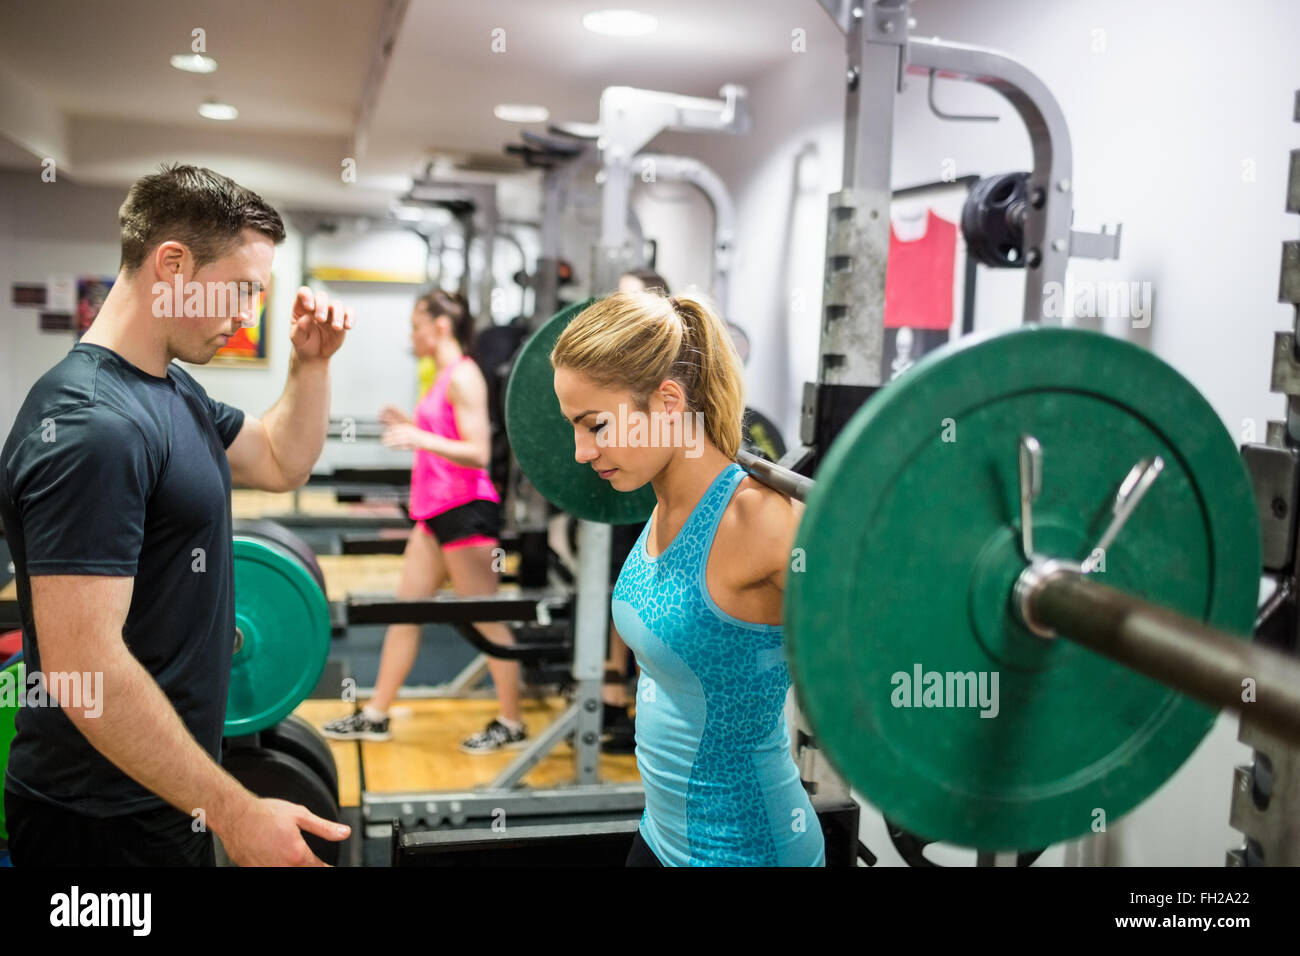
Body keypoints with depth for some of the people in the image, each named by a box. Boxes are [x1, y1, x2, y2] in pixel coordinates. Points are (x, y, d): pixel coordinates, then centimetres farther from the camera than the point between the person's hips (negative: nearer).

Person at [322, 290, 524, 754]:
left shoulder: (463, 376, -13)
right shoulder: (445, 377, 16)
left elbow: (478, 453, -20)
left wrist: (419, 438, -27)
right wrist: (411, 426, 16)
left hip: (466, 511, -10)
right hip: (437, 511, 10)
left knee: (487, 620, -1)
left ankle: (511, 724, 10)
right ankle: (375, 716, 21)